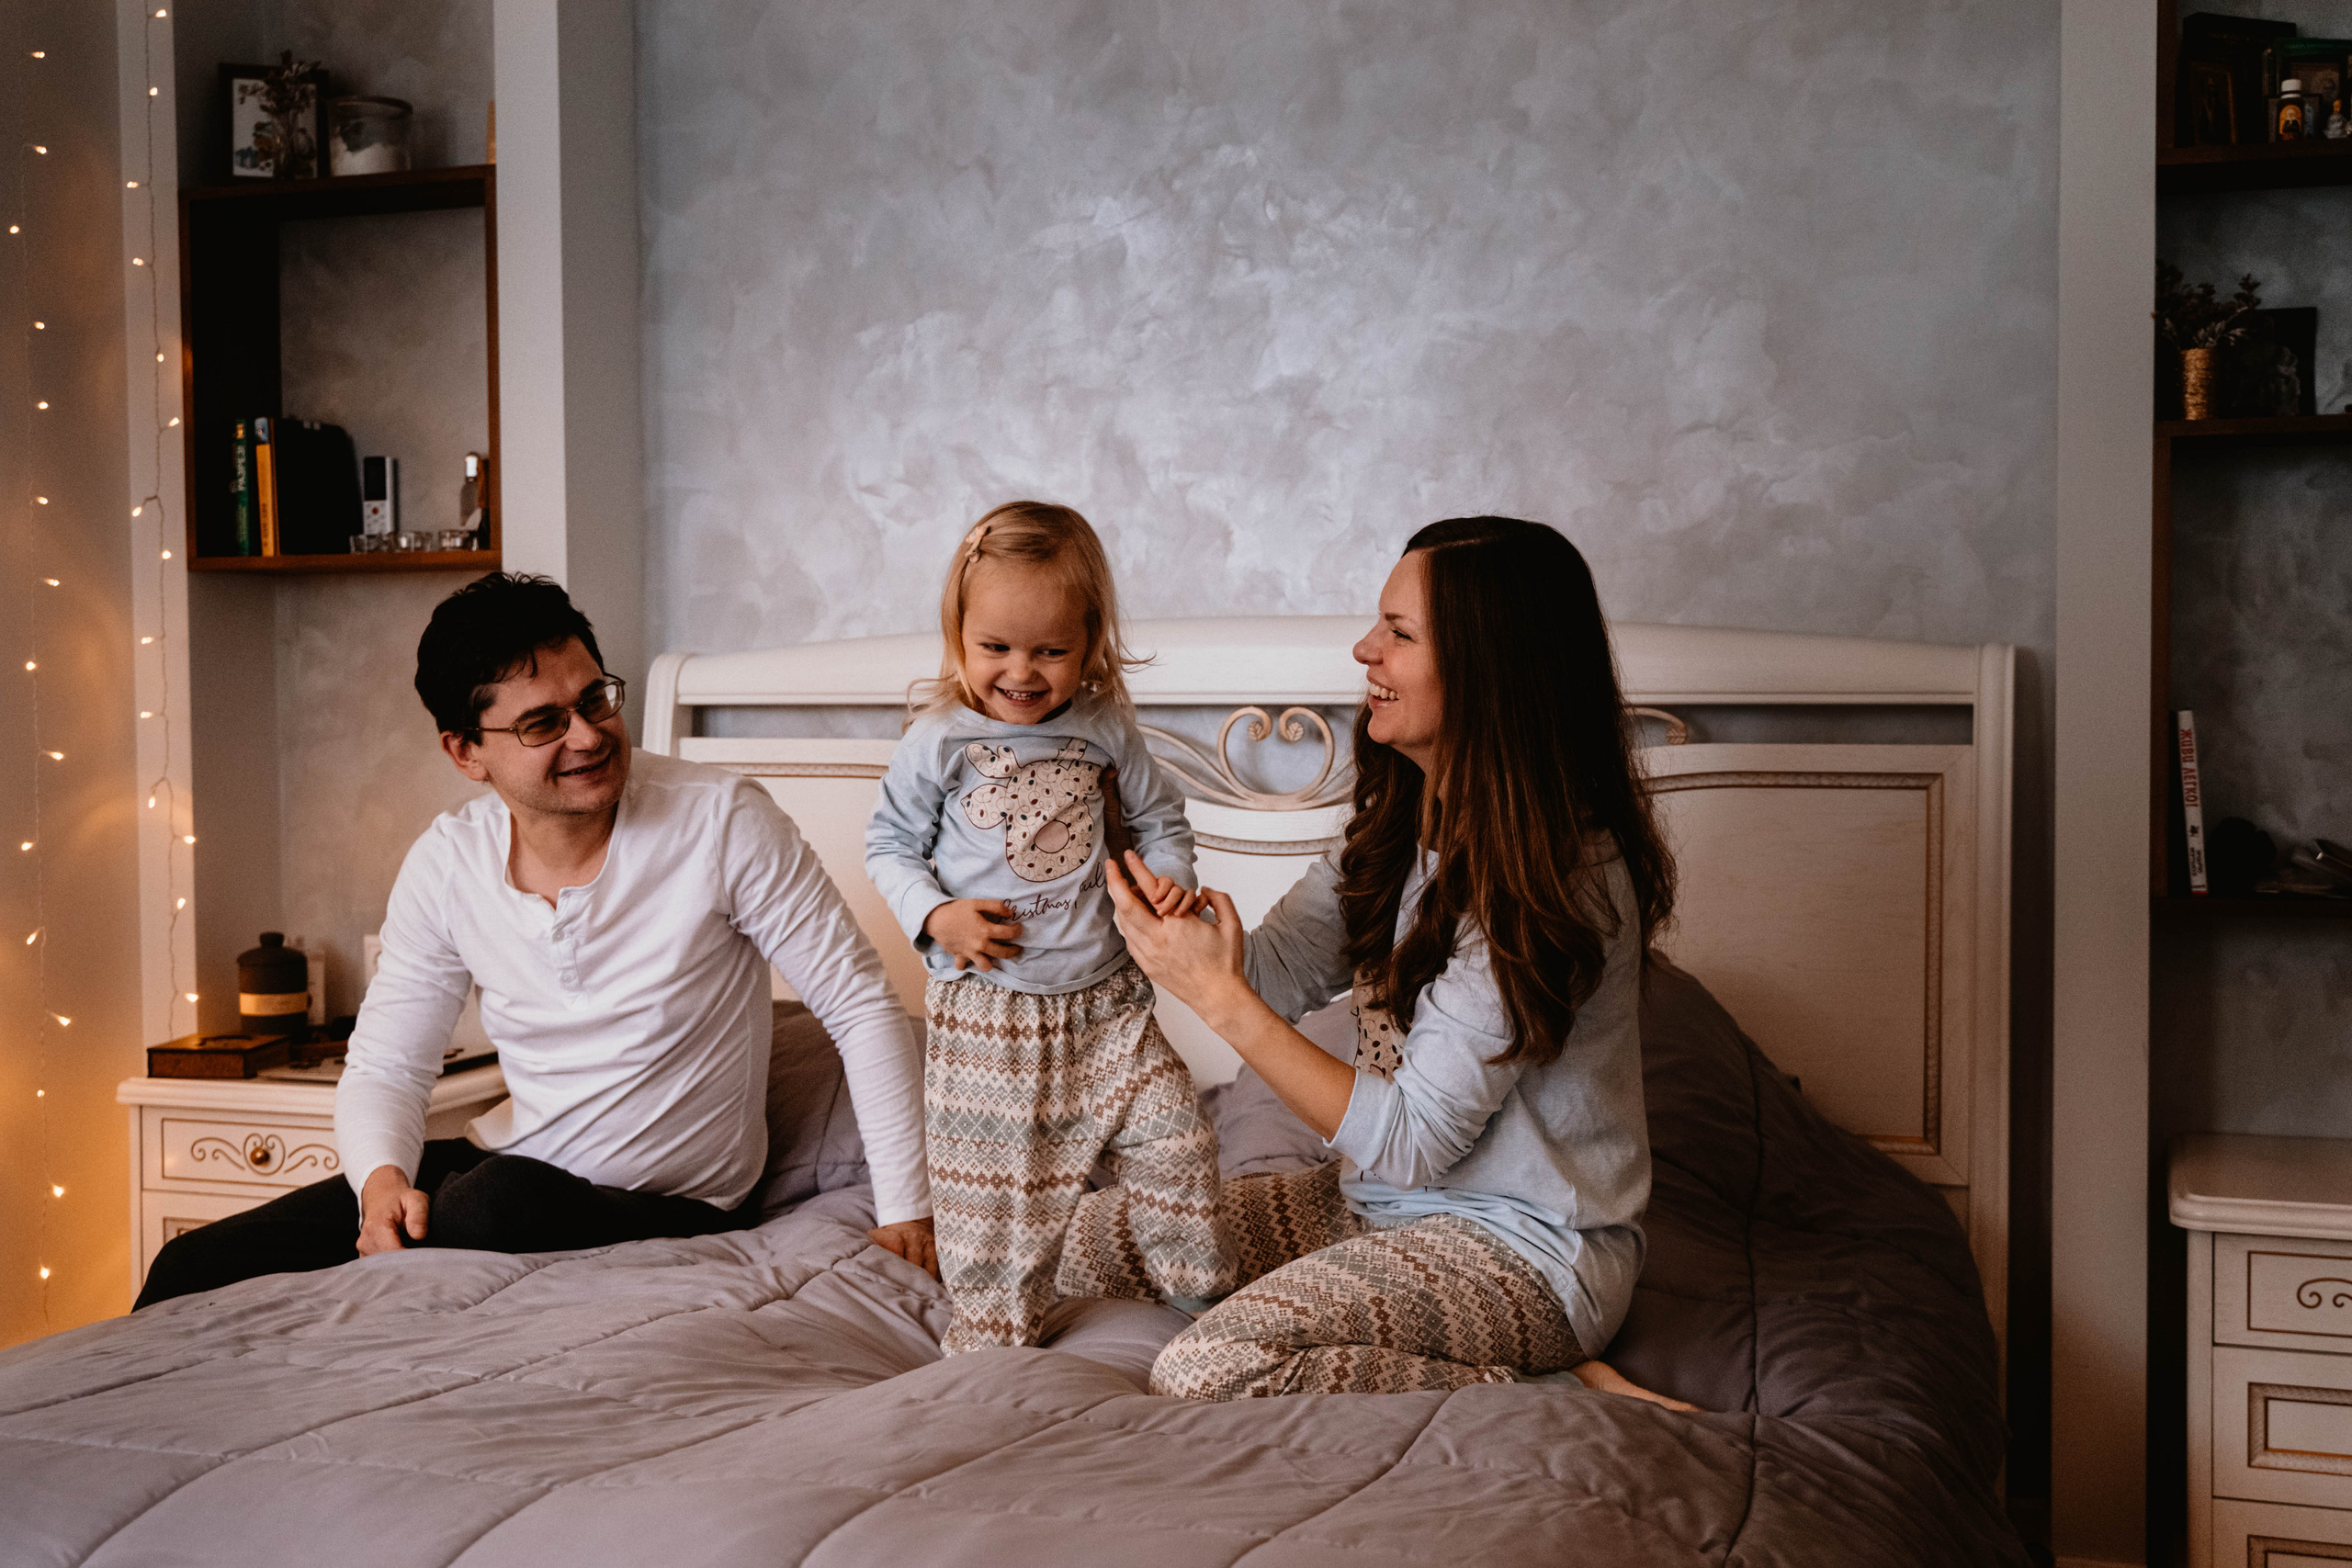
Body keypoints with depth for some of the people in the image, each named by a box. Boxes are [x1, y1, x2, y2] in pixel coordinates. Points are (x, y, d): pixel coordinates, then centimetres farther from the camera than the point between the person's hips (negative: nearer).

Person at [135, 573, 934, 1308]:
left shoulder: (721, 820, -16)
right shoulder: (445, 864, -4)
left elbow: (864, 1008, -12)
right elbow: (385, 1064, 3)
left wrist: (906, 1211, -15)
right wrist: (381, 1175, -20)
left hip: (669, 1210, -4)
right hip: (506, 1160, 4)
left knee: (507, 1201, -37)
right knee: (195, 1270, -10)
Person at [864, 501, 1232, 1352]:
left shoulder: (1106, 730, 1)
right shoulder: (938, 741, -7)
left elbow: (1158, 816, 15)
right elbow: (890, 844, 1)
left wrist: (1166, 874, -5)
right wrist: (935, 915, -15)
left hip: (1106, 999, 3)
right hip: (986, 1012, -3)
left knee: (1174, 1140, 5)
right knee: (994, 1182, 3)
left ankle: (1197, 1282, 29)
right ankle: (994, 1332, 22)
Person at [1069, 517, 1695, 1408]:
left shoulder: (1560, 878, -25)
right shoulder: (1404, 824, 3)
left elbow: (1410, 1143, -24)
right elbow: (1278, 973, 1)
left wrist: (1221, 999, -25)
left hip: (1525, 1248, -9)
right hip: (1387, 1202, 9)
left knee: (1209, 1372, -26)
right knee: (1100, 1236, 5)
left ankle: (1552, 1397, -11)